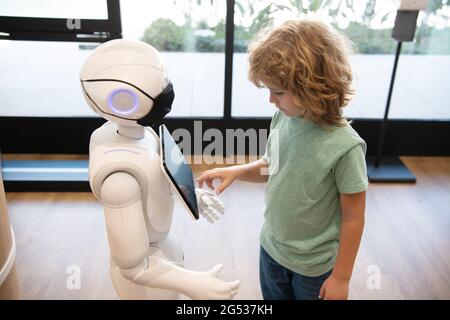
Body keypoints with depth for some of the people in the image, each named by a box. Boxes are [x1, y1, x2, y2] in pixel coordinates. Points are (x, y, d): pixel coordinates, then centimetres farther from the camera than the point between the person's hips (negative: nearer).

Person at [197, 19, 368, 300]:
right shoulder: (283, 119, -12)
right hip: (271, 246, 6)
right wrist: (236, 171, -9)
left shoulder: (344, 147, -28)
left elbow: (353, 219, -18)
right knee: (273, 296, 27)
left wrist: (341, 277, -10)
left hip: (314, 264, -5)